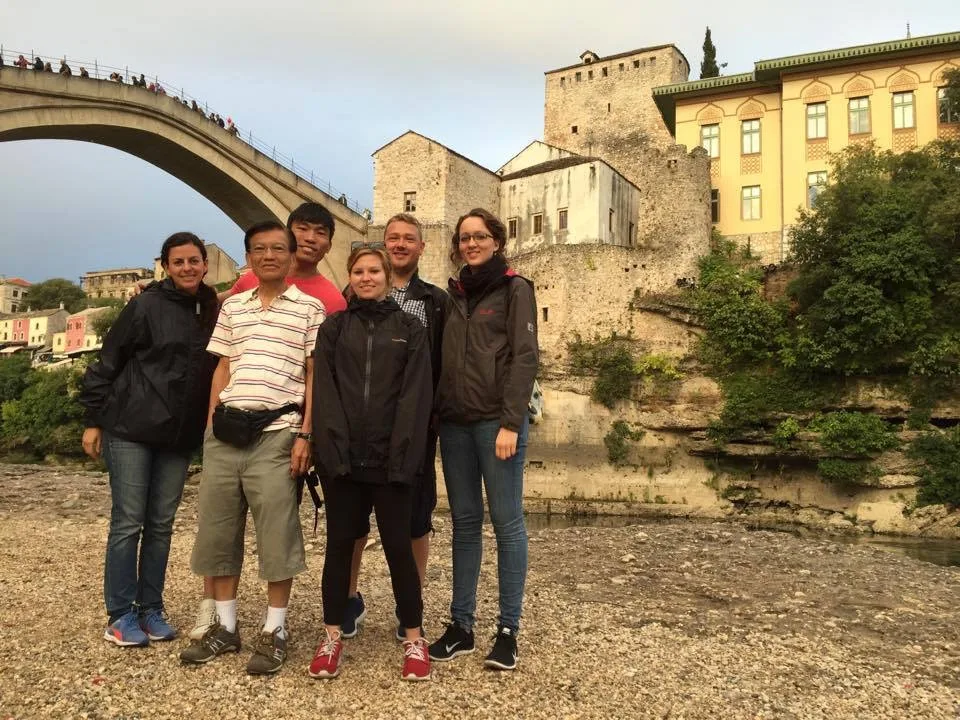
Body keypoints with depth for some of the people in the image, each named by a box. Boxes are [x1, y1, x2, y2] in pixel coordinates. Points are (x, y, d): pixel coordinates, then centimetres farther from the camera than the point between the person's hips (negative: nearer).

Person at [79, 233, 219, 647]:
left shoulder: (213, 313, 6)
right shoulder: (147, 306, -6)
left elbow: (215, 373, 10)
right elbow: (107, 364, -4)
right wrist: (94, 420, -4)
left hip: (179, 438, 4)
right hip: (131, 430, -4)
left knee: (161, 524, 10)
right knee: (127, 523, 1)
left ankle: (151, 609, 21)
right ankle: (120, 615, 12)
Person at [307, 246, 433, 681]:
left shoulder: (410, 329, 6)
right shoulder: (333, 328, 11)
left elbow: (415, 395, -3)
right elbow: (324, 390, 1)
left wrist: (403, 453, -13)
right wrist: (334, 445, -12)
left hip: (391, 458, -1)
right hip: (341, 457, 2)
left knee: (398, 546, 3)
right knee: (339, 544, 9)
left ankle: (414, 640, 16)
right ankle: (332, 636, 21)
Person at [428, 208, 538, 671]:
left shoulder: (515, 289, 1)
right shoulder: (454, 295, 17)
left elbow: (525, 357, -8)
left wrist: (510, 422, -16)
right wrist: (437, 413, 6)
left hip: (497, 420, -5)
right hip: (454, 422, 6)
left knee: (506, 522, 0)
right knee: (464, 523, 9)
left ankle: (508, 630, 9)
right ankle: (461, 624, 17)